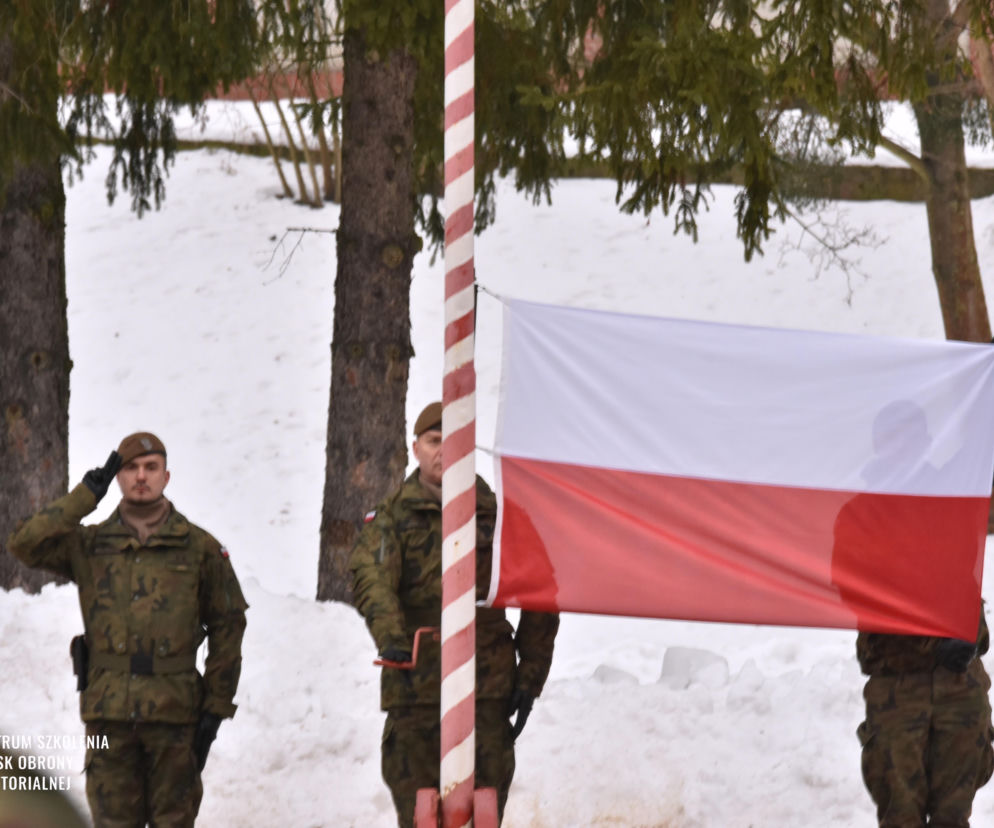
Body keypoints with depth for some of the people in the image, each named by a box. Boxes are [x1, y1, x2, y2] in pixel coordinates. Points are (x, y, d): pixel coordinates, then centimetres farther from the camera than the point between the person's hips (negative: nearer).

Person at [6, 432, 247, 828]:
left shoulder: (200, 549, 5)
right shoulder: (88, 546, 8)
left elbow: (227, 626, 7)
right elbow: (25, 543, -9)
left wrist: (216, 706, 0)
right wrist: (87, 494, -6)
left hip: (173, 710, -1)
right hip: (108, 712, 1)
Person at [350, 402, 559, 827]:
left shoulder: (496, 514, 9)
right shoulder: (392, 517, 6)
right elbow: (370, 575, -14)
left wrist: (530, 677, 7)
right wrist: (389, 635, -34)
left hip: (486, 685, 0)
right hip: (413, 687, 0)